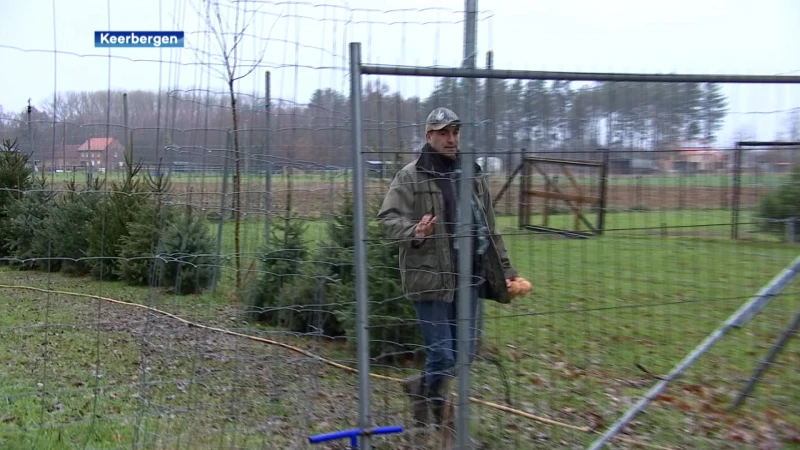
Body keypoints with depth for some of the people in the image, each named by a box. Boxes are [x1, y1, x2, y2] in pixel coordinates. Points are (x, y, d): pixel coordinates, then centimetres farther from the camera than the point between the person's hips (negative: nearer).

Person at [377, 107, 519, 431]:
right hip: (431, 277, -6)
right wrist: (413, 232, -31)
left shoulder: (473, 176, 13)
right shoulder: (410, 177, -5)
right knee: (441, 353, -4)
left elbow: (489, 229, 20)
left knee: (465, 352, 11)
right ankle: (441, 416, 21)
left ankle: (422, 388, 36)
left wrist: (504, 267, 20)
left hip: (467, 278, 6)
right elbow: (388, 218, -11)